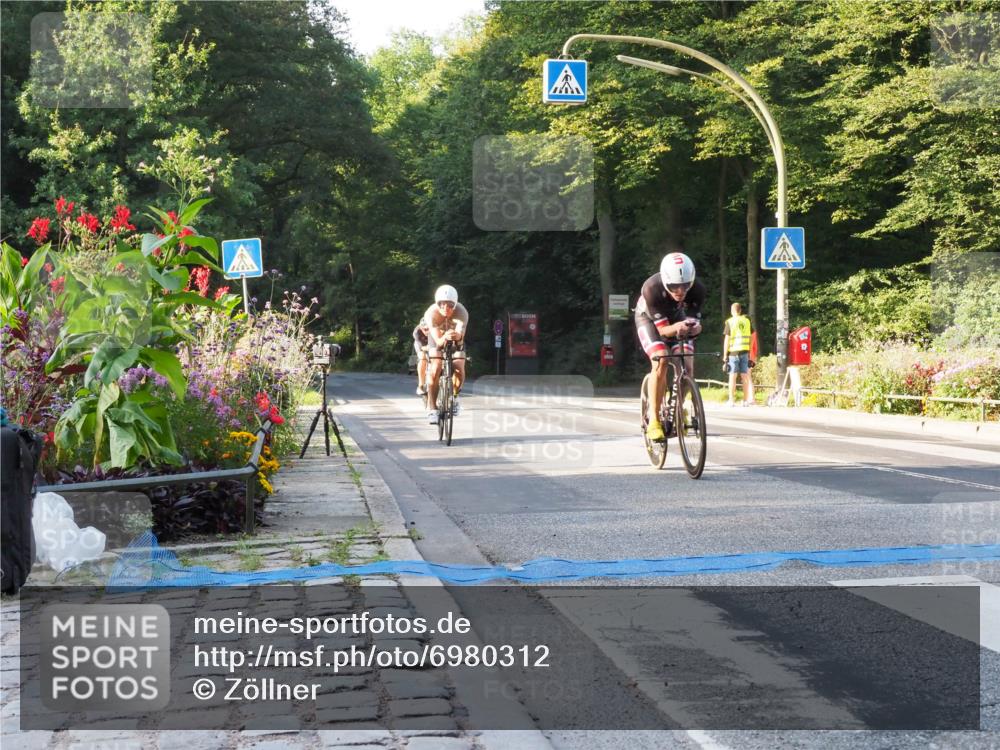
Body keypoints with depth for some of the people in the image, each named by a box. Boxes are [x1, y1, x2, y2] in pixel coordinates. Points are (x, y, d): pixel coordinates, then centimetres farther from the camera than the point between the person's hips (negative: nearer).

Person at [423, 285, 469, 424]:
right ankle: (431, 408, -14)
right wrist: (445, 337, -62)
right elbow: (438, 340, -40)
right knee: (435, 370, -22)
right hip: (438, 337, -1)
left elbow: (461, 334, -46)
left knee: (459, 371, -18)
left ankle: (454, 396, 12)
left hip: (456, 339, 1)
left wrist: (457, 336, -70)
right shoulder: (431, 313, -34)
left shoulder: (461, 312, -35)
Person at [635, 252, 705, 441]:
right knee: (660, 362, -26)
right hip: (649, 318, -3)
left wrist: (694, 327, -48)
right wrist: (676, 328, -56)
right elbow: (663, 329, -34)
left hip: (677, 317, 3)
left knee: (687, 365, -14)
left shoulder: (697, 290, -32)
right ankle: (653, 421, -21)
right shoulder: (652, 289, -39)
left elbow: (695, 324, -25)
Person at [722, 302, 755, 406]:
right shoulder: (747, 321, 8)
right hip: (744, 351, 3)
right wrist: (749, 353, 14)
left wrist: (725, 356, -2)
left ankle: (731, 400, 1)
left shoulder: (730, 322, -3)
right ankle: (746, 400, 7)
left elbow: (727, 340, -5)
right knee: (745, 376, 7)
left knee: (732, 376, 1)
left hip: (733, 352, -3)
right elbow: (749, 338, 8)